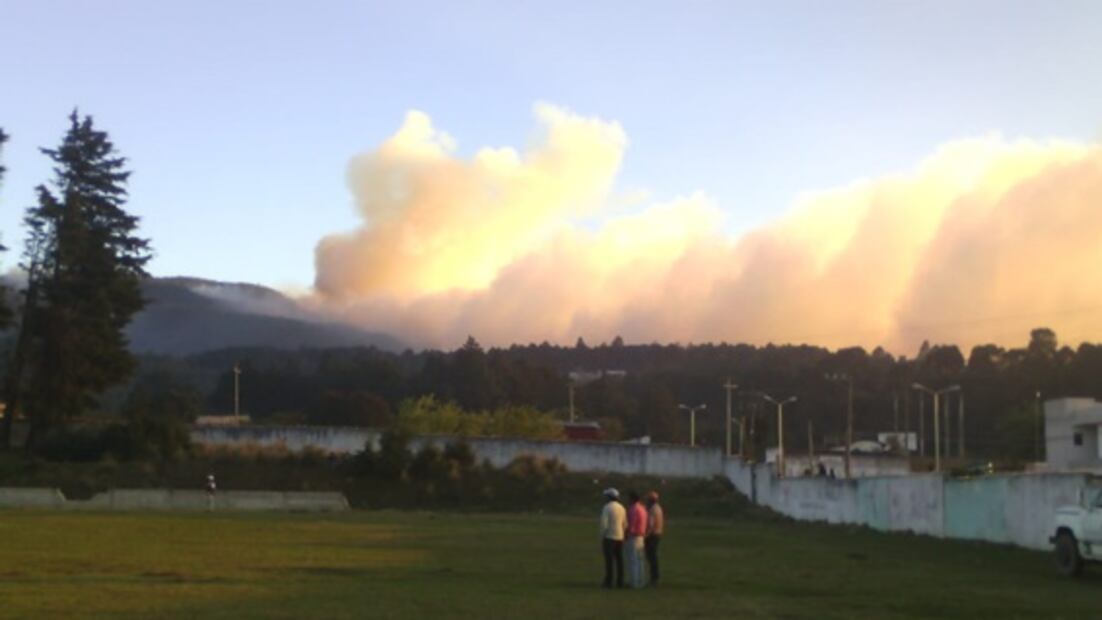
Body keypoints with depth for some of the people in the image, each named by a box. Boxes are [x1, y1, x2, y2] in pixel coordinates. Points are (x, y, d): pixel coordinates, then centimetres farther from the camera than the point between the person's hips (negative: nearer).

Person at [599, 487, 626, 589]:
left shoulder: (607, 508, -13)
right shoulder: (621, 508, 10)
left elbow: (604, 524, -18)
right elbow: (625, 524, 13)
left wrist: (602, 537, -11)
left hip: (609, 537, -6)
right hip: (619, 537, 6)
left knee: (609, 560, -3)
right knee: (619, 560, 6)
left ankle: (608, 581, -2)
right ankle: (620, 582, 5)